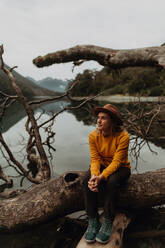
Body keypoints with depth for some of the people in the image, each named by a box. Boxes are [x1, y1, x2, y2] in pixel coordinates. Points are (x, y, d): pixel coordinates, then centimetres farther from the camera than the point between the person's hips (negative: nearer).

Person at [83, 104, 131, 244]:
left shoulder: (123, 136, -23)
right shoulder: (93, 136, -12)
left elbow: (116, 161, -26)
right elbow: (95, 159, -13)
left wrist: (101, 177, -39)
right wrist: (94, 175, -34)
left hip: (120, 168, -3)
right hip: (102, 165, 3)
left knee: (111, 182, -34)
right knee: (87, 180, -26)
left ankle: (107, 223, -15)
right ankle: (93, 221, -12)